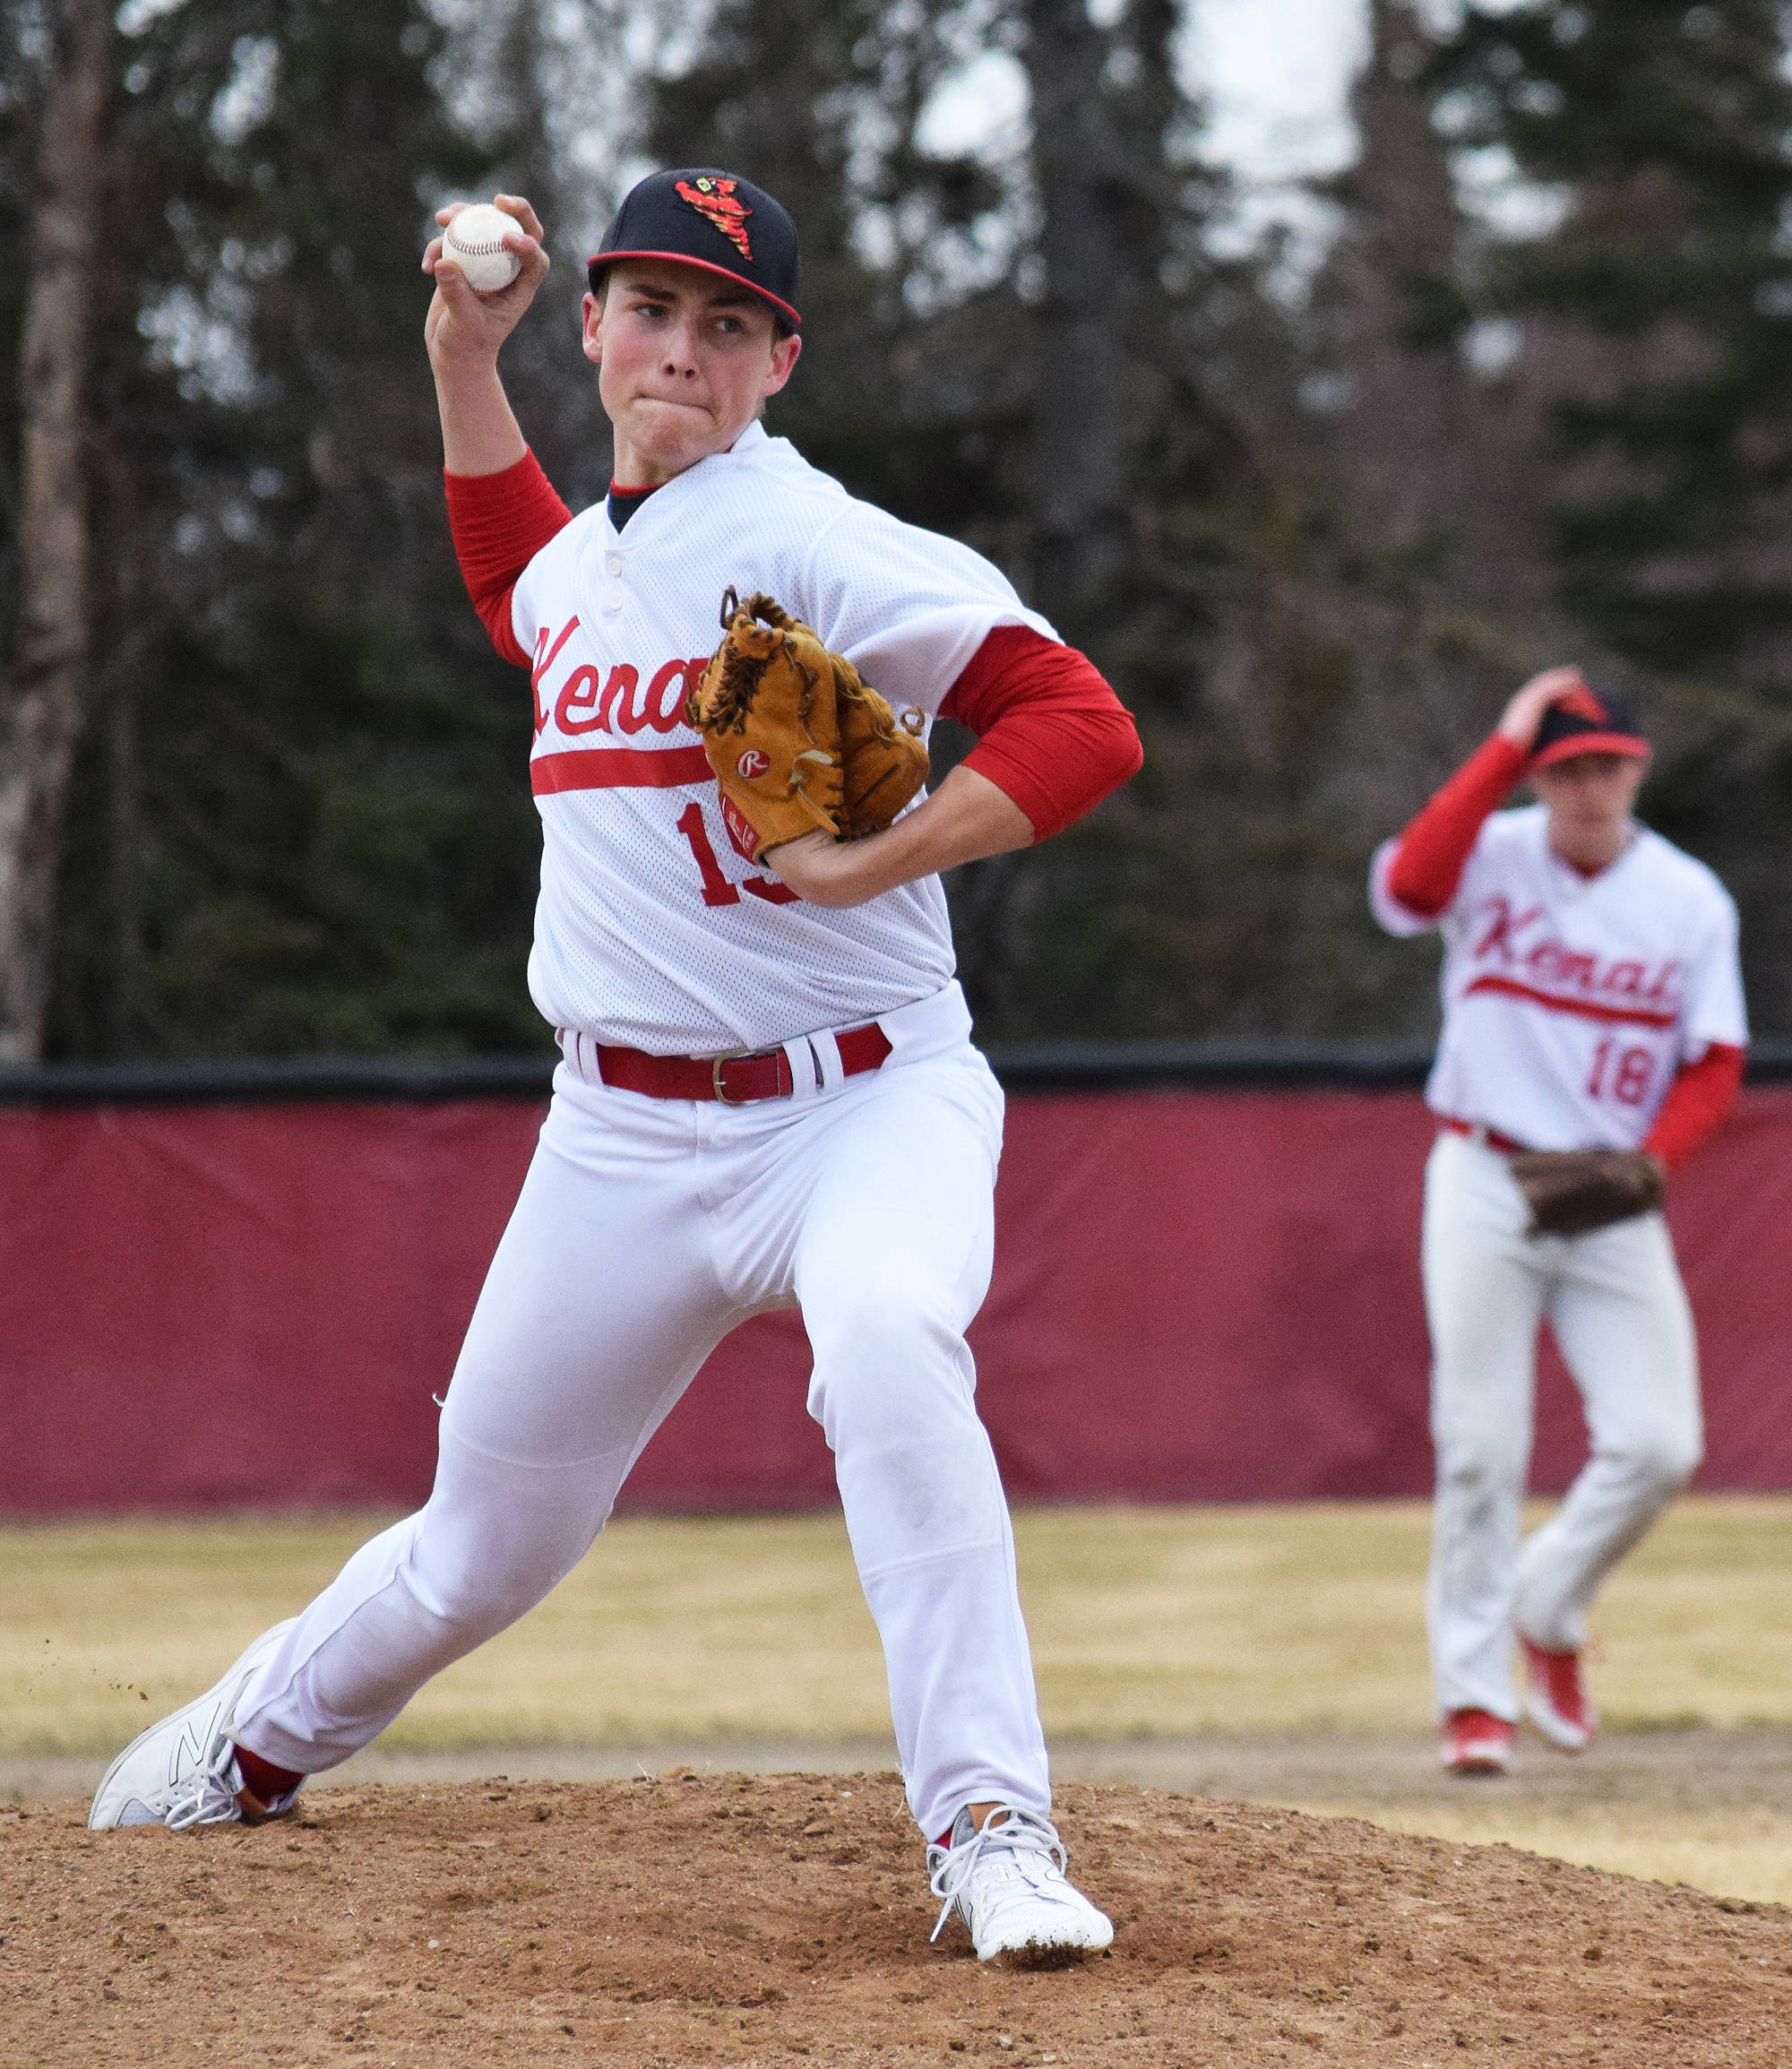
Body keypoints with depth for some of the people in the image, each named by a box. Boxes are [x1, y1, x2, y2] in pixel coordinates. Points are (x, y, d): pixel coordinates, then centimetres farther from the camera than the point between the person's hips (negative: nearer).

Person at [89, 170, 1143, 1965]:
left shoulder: (810, 545, -13)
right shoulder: (586, 556, 10)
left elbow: (1083, 729, -20)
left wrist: (868, 864, -29)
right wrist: (461, 357, 27)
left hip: (861, 1104, -6)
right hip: (625, 1132, 6)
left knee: (886, 1352, -37)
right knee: (489, 1538, 12)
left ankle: (992, 1834, -36)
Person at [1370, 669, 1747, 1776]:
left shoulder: (1691, 899, 2)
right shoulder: (1491, 856, -5)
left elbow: (1715, 1063, 3)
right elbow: (1408, 885, -28)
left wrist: (1656, 1157, -15)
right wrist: (1505, 747, -24)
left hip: (1615, 1200, 2)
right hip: (1487, 1186, -2)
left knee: (1659, 1445, -7)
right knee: (1482, 1446, -6)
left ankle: (1550, 1617, 20)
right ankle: (1474, 1693, 4)